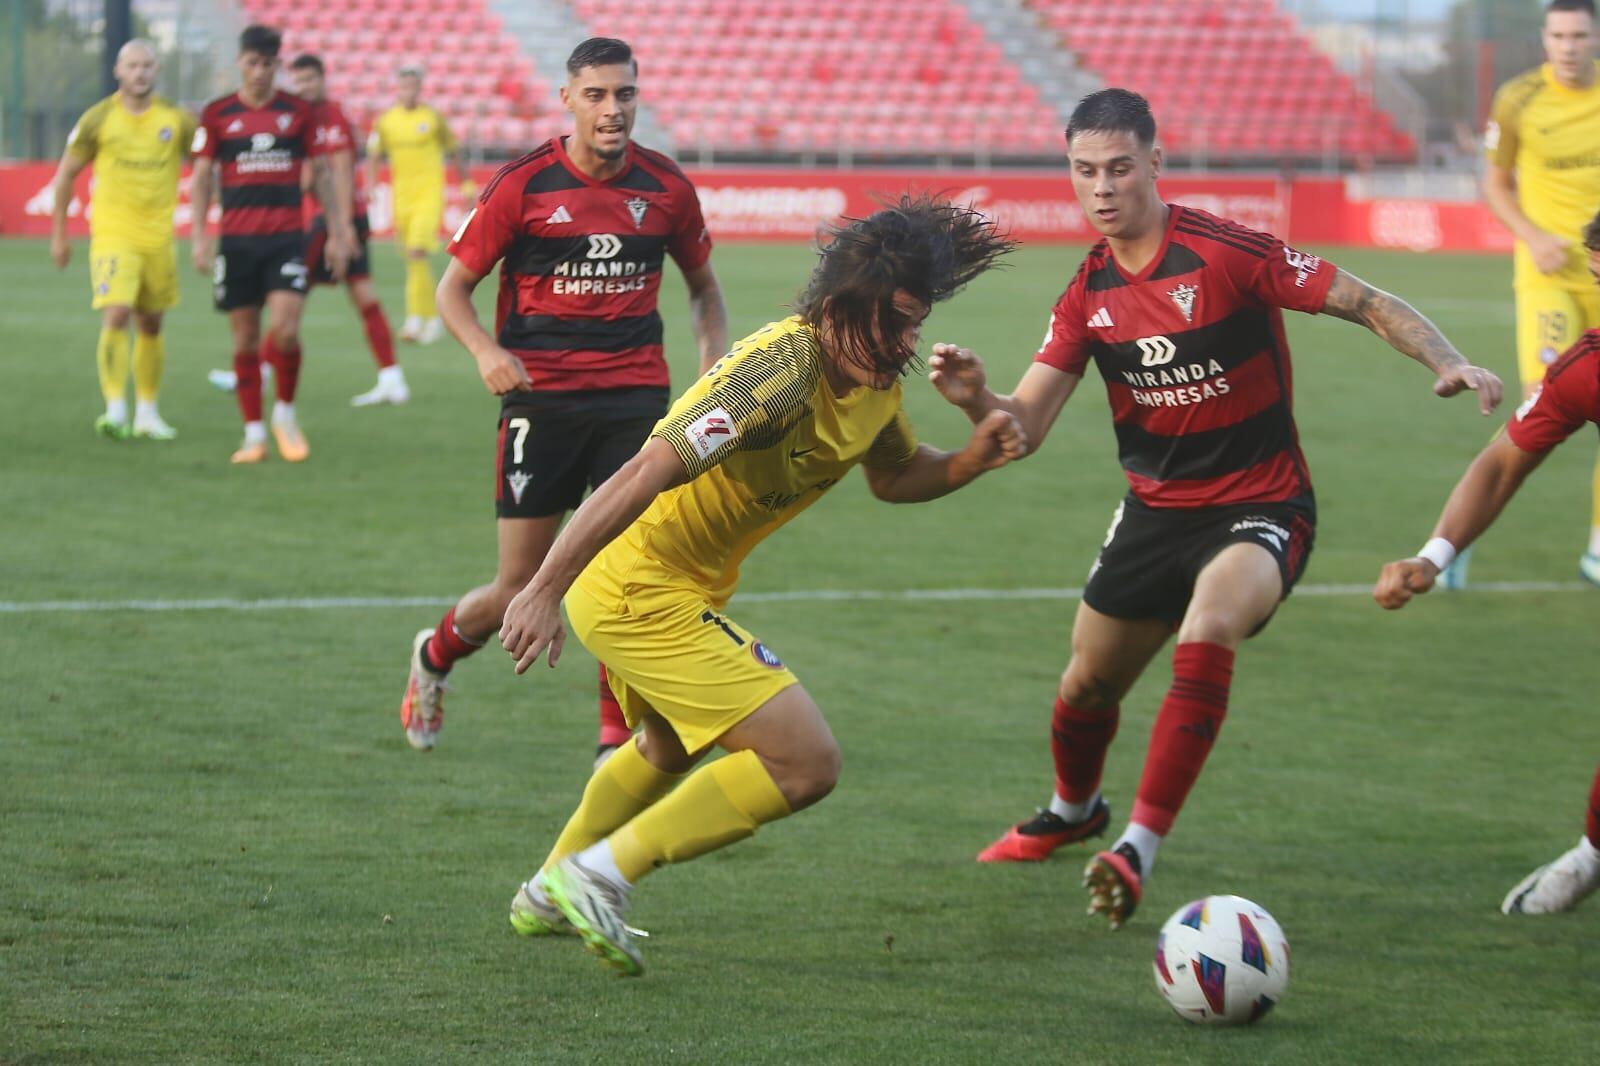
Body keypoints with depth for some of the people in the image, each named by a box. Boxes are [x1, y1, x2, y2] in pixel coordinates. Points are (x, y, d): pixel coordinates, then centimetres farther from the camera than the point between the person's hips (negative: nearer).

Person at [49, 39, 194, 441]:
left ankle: (147, 412, 21)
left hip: (159, 237, 3)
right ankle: (115, 408, -19)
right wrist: (58, 234, 7)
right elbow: (66, 174, 7)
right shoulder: (98, 119, -2)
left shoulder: (176, 120, 2)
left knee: (151, 325, 11)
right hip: (113, 236, -3)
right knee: (116, 316, -18)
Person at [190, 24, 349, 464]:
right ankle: (254, 434, 10)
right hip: (237, 240, 1)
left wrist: (336, 233, 8)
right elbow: (201, 176, 7)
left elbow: (321, 172, 11)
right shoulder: (217, 114, 4)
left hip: (286, 237, 0)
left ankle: (285, 413, 9)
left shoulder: (298, 111, 6)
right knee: (245, 340, 2)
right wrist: (200, 237, -1)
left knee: (284, 331, -14)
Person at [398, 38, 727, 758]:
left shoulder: (665, 187, 3)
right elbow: (453, 287, 0)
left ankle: (619, 740, 2)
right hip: (541, 395, -2)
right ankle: (435, 656, 33)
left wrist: (714, 355, 2)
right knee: (521, 590, 1)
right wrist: (487, 352, -19)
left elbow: (702, 283, 20)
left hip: (636, 394, 2)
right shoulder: (523, 185, -6)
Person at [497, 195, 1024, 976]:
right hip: (642, 593, -10)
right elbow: (644, 475, -33)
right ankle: (602, 874, -7)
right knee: (805, 764, -14)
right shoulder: (781, 370, -28)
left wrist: (968, 462, -3)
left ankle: (550, 895, 53)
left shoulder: (873, 381, 0)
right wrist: (544, 592, -35)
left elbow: (893, 477, 19)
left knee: (668, 747, 35)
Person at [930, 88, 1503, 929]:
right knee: (1087, 684, 13)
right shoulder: (1089, 294, 0)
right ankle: (1072, 812, 48)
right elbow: (1024, 426, -3)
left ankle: (1138, 850, -32)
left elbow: (1368, 305, -13)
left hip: (1260, 505, -6)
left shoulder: (1229, 254, -18)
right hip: (1156, 507, 6)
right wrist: (974, 398, -25)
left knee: (1206, 638, -34)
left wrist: (1448, 364, -29)